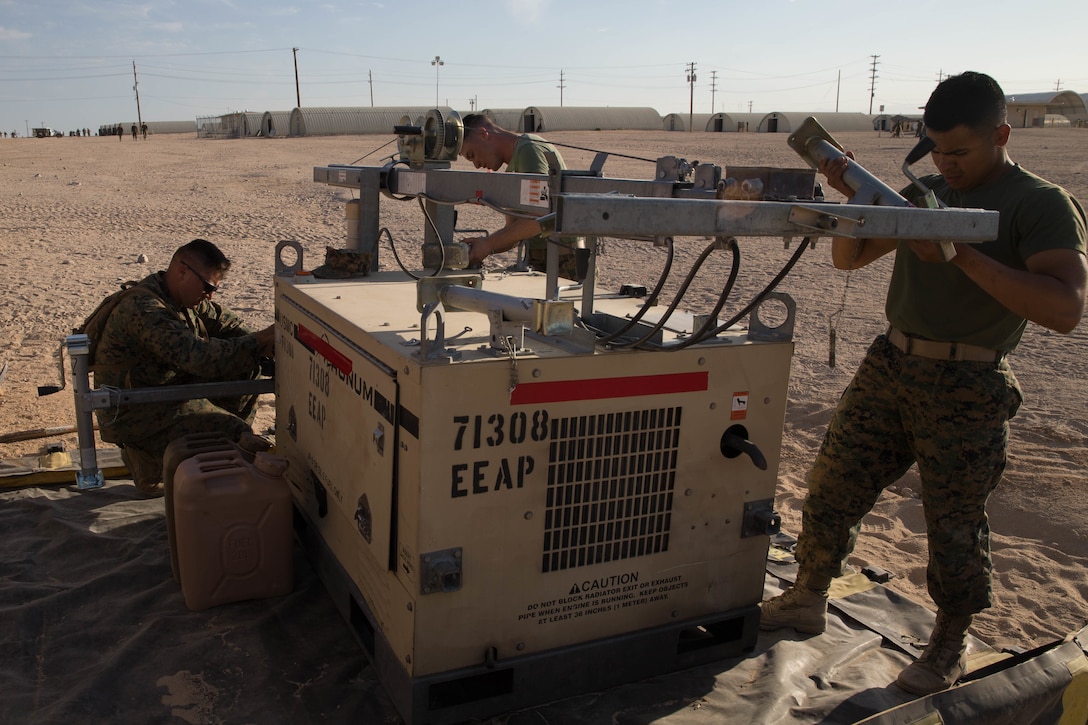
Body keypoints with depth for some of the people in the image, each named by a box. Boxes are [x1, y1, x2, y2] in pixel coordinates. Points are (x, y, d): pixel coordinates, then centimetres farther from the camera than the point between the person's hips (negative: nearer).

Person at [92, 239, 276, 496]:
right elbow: (198, 357, -37)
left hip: (169, 387, 10)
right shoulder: (145, 310, -28)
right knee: (236, 433, -20)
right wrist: (257, 343, -35)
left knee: (243, 375, 5)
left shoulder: (183, 298, 3)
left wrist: (258, 344, -11)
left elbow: (223, 321, 10)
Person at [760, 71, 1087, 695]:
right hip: (890, 365, 6)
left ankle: (951, 644, 28)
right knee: (833, 486, 8)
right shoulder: (924, 192, 11)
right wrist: (854, 195, -3)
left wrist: (961, 253, -26)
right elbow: (849, 257, 15)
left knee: (955, 525, 5)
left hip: (967, 389, -5)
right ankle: (808, 600, 28)